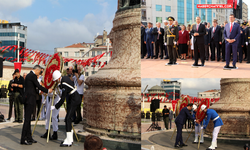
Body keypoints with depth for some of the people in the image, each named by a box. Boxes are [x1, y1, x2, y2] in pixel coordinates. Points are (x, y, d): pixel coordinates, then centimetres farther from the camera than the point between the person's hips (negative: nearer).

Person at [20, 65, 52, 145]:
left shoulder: (29, 75, 17)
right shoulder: (33, 76, -12)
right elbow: (38, 86, -13)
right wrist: (47, 91, -3)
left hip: (27, 99, 10)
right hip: (30, 99, -10)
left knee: (28, 118, 12)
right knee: (27, 119, -8)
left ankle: (28, 137, 19)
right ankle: (23, 139, -6)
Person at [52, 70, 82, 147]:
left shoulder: (64, 84, -24)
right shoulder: (65, 77, 4)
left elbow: (62, 99, -23)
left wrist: (55, 107, -15)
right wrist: (60, 86, 17)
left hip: (75, 100, -10)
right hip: (72, 98, 10)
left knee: (68, 118, -14)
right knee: (68, 118, 11)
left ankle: (69, 141, -15)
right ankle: (70, 139, 16)